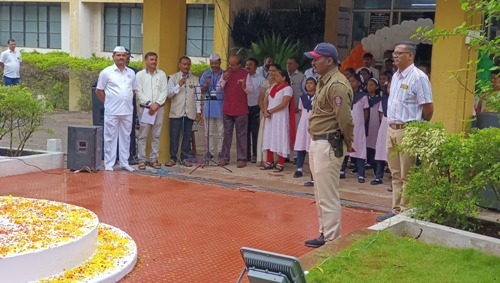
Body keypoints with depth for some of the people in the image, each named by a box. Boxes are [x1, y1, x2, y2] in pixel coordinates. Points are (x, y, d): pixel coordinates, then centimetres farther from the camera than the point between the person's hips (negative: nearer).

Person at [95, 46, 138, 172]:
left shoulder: (131, 73, 10)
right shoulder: (106, 72, -2)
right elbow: (99, 91, 2)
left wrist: (128, 101, 10)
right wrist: (108, 102, 1)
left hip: (127, 111, 4)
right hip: (112, 111, -4)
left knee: (125, 137, 9)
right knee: (110, 137, 1)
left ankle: (124, 163, 17)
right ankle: (109, 164, 7)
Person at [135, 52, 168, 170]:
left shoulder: (162, 74, 8)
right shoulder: (140, 75, 2)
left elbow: (164, 91, 3)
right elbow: (139, 92, -4)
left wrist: (157, 104, -10)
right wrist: (149, 104, -12)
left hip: (158, 108, 2)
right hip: (145, 108, -2)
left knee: (156, 135, 5)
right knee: (143, 135, -2)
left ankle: (153, 159, 12)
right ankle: (142, 160, 2)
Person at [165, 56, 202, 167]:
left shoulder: (195, 79, 10)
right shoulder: (173, 78, 5)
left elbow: (197, 96, 9)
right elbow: (168, 94, -2)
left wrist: (198, 111, 5)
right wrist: (178, 85, -14)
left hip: (190, 112, 2)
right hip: (176, 112, -1)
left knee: (187, 135, 4)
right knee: (174, 135, -1)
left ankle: (184, 158, 11)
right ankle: (173, 158, 7)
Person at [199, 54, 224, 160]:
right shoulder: (206, 75, 10)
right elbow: (202, 91, 7)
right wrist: (206, 84, -12)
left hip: (221, 104, -2)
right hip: (209, 103, 2)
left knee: (221, 130, 0)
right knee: (209, 131, 4)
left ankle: (221, 151, 6)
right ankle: (209, 151, 9)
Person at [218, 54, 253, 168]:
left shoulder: (245, 74, -4)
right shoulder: (226, 73, 9)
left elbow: (251, 89, -10)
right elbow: (219, 88, 6)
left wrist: (244, 85, -31)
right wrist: (224, 79, -11)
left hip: (241, 110, -4)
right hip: (227, 109, 4)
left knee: (241, 135, 0)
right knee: (227, 133, 9)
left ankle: (241, 159, 3)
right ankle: (224, 158, 13)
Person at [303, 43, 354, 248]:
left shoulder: (337, 85, -20)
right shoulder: (323, 82, 13)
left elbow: (345, 119, -23)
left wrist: (348, 141, -8)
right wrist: (315, 142, 8)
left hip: (329, 145, -11)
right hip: (317, 142, 11)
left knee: (328, 196, -4)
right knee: (320, 194, 19)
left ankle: (332, 240, 5)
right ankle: (325, 233, 31)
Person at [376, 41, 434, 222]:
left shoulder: (418, 77, -12)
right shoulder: (395, 76, 13)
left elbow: (428, 108, -11)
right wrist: (392, 125, 16)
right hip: (392, 129, 8)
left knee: (407, 176, -1)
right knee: (396, 174, 14)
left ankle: (405, 212, 5)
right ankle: (396, 210, 22)